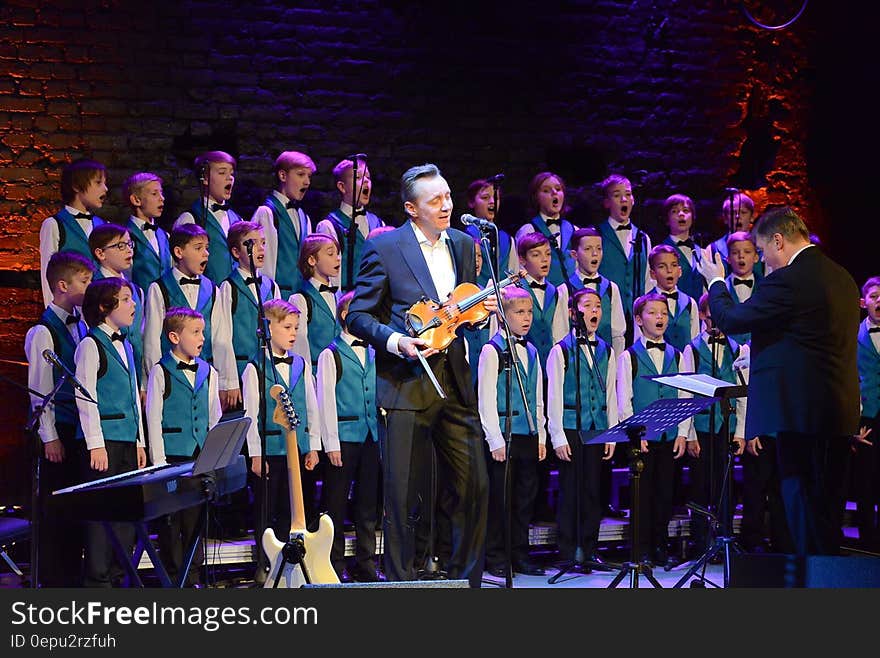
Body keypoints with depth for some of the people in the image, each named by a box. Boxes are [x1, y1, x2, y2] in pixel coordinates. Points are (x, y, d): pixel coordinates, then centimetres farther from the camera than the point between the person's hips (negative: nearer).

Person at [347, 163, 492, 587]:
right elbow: (358, 316, -4)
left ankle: (465, 582, 18)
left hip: (454, 380, 5)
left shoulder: (463, 245, 13)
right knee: (402, 495, -1)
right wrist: (395, 341, -19)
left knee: (475, 485, 4)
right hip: (406, 384, -5)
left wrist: (482, 308, 0)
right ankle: (401, 585, 10)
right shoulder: (384, 248, -4)